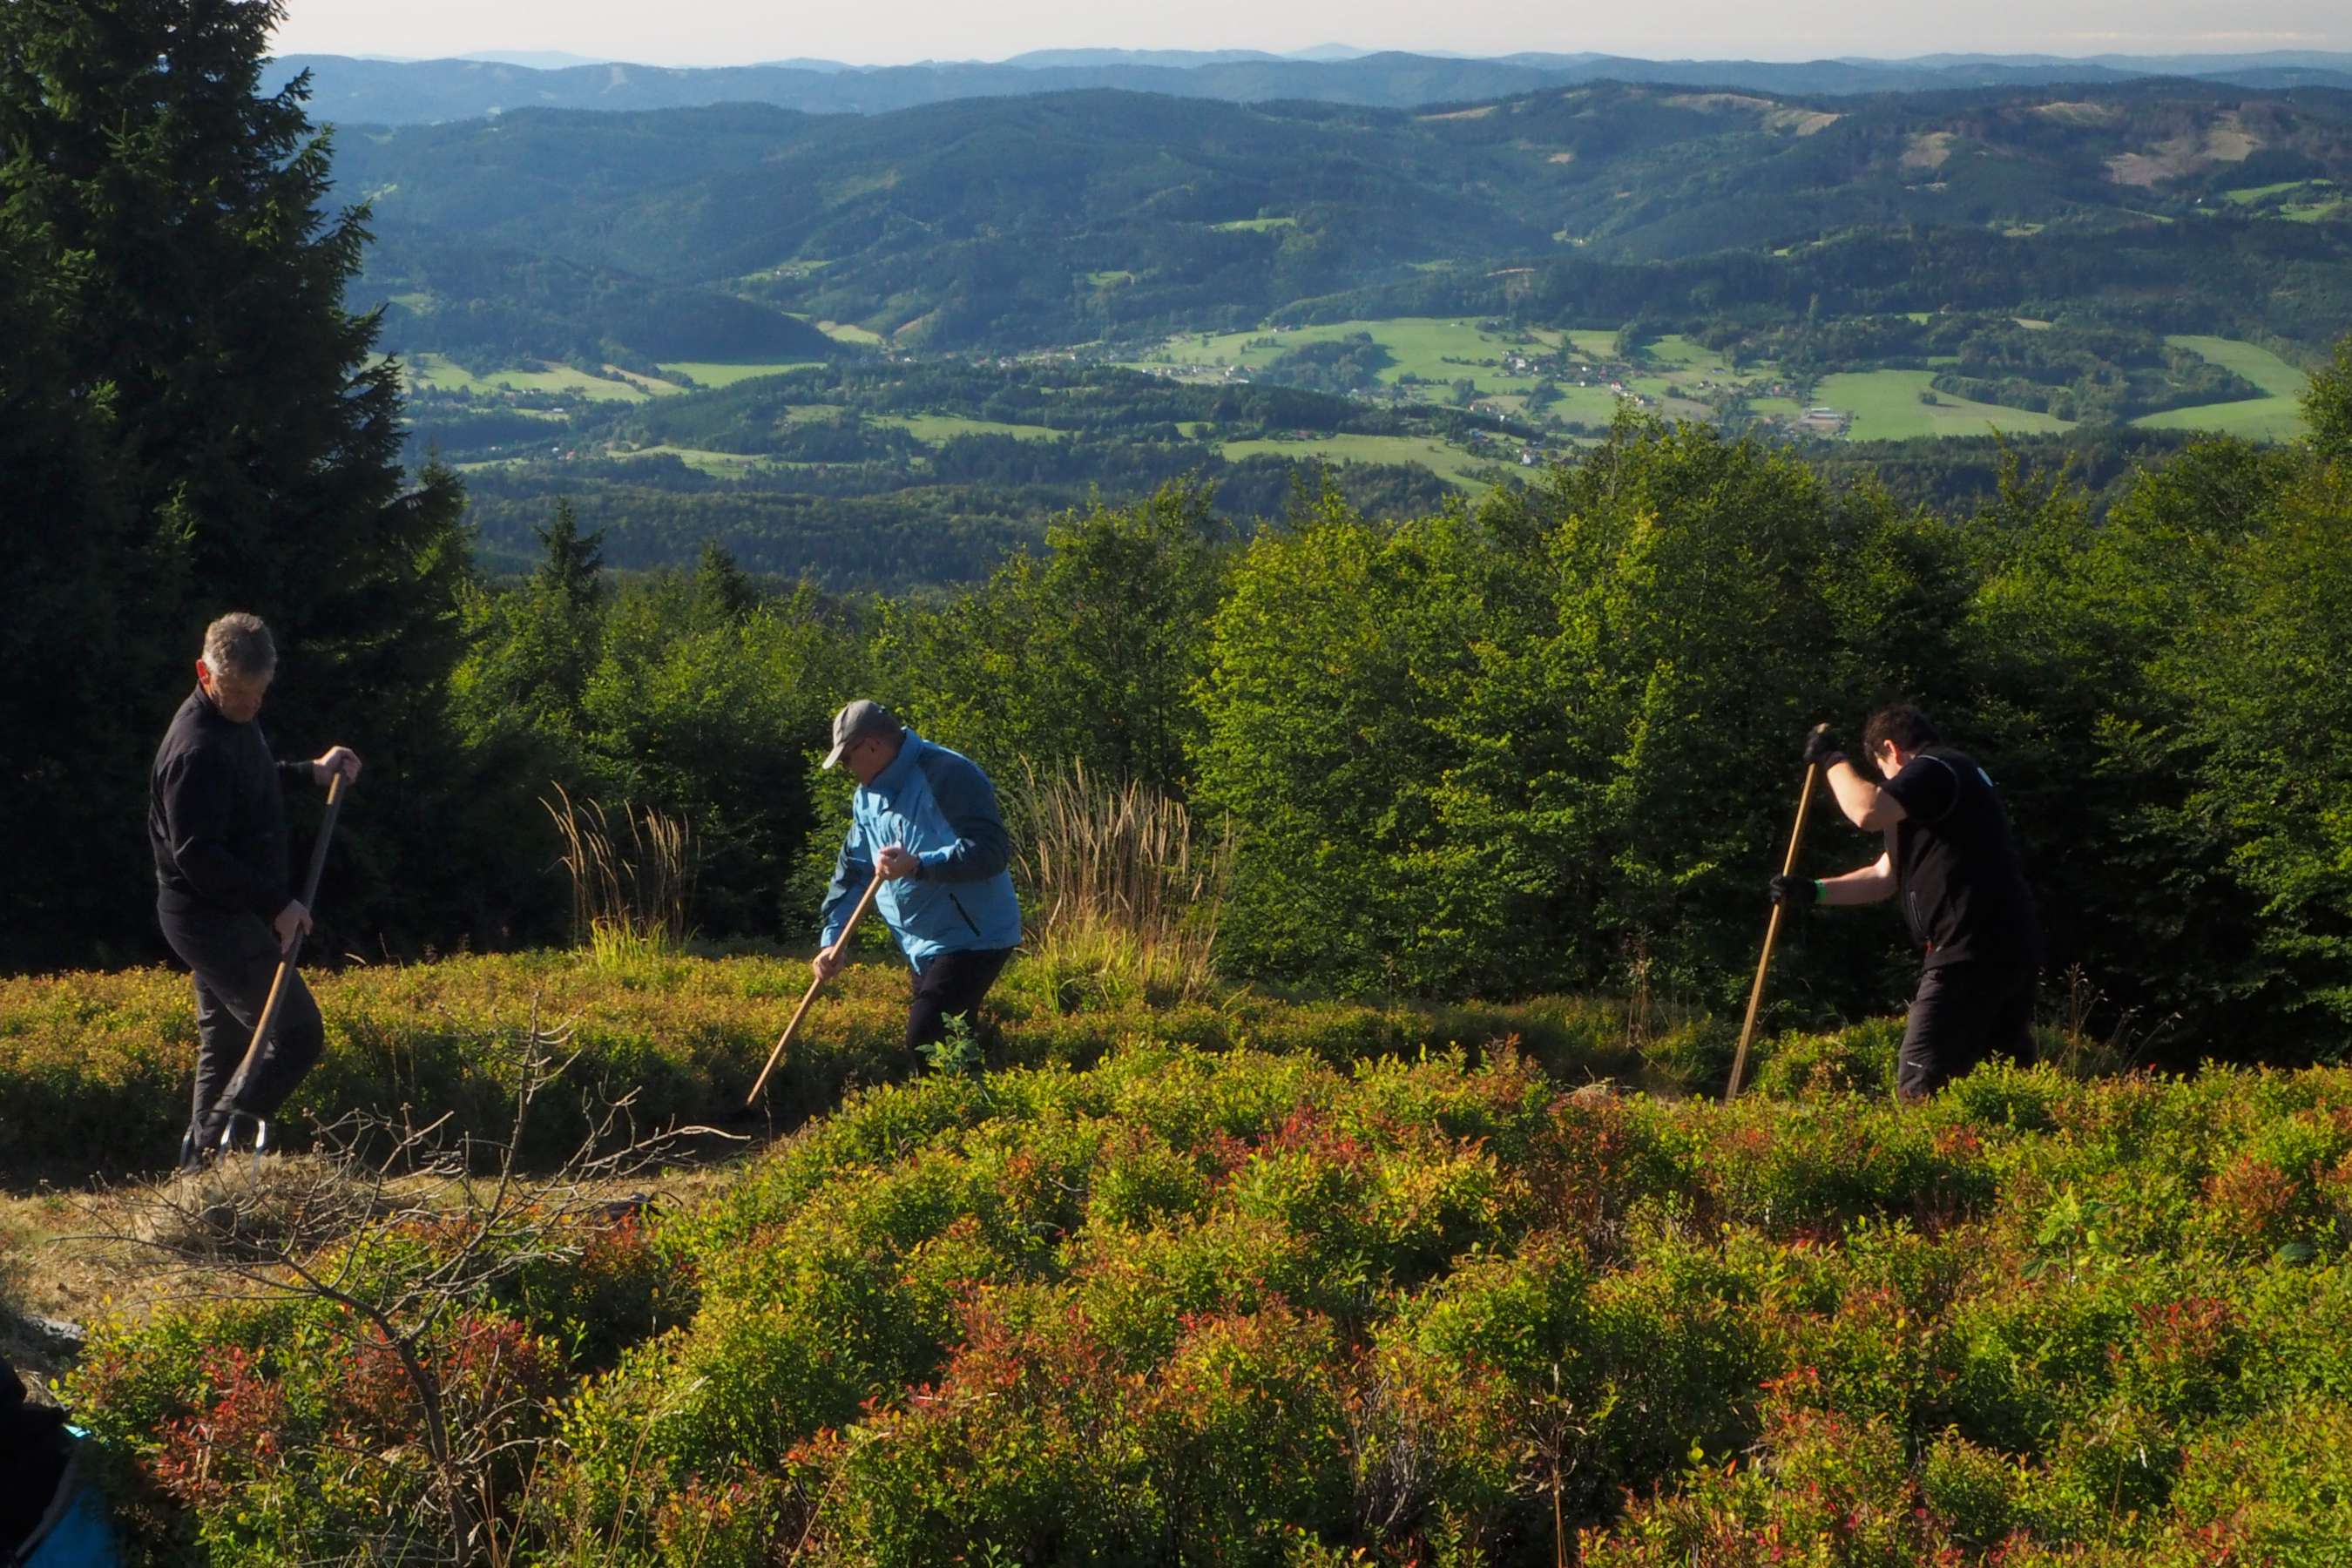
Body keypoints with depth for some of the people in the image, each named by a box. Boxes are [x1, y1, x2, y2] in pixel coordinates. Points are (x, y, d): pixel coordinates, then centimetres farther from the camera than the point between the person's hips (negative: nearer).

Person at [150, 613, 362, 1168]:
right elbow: (196, 856, -27)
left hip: (229, 915, 10)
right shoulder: (196, 748, -24)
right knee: (297, 1033, -10)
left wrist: (311, 772, 17)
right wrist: (276, 903, -24)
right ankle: (217, 1151, -7)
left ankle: (203, 1163, 23)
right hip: (213, 919, -10)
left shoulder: (234, 720, 9)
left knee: (225, 1042, 16)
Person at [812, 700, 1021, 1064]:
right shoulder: (867, 797, 11)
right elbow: (851, 871, 16)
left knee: (926, 1041, -18)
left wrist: (918, 865, -35)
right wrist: (832, 938, 5)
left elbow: (991, 851, -26)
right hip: (924, 947, 9)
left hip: (974, 938, -9)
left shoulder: (948, 775, -18)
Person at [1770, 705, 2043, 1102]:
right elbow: (1884, 875, 27)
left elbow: (1868, 811, -25)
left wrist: (1831, 760, -7)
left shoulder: (1935, 770, -6)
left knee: (1920, 1085, -11)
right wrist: (1814, 891, 17)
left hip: (1971, 951, -11)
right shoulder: (1960, 776, 27)